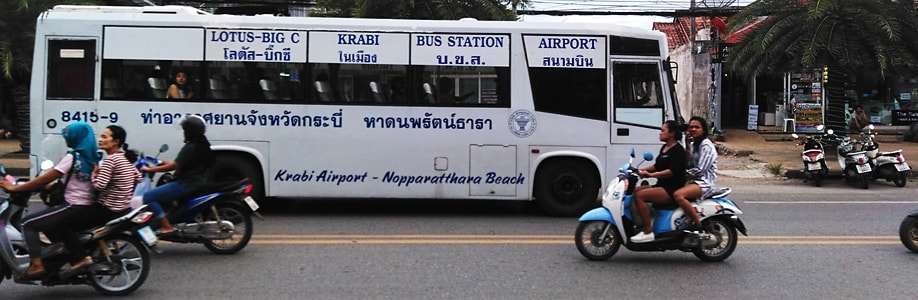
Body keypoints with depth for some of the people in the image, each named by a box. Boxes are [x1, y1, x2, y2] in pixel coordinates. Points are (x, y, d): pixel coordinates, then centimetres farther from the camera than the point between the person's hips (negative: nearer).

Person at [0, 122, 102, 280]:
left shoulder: (73, 157, -14)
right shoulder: (93, 156, 9)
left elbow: (46, 179, -15)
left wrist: (14, 188, -9)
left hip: (74, 206, -8)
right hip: (88, 206, 8)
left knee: (28, 224, 0)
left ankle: (37, 265, -9)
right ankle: (80, 257, 14)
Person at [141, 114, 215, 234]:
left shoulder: (190, 147, -17)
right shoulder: (202, 145, 12)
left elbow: (175, 165, -21)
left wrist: (150, 169, -15)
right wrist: (169, 163, 24)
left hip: (187, 184, -11)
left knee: (148, 196, -13)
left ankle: (166, 226, -17)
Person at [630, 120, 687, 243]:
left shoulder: (677, 150, -11)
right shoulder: (664, 148, 18)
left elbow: (673, 171, -22)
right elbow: (657, 166, 25)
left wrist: (651, 174, -27)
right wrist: (641, 170, 10)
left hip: (673, 188, -10)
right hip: (661, 185, 10)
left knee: (640, 195, -25)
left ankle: (648, 232, -25)